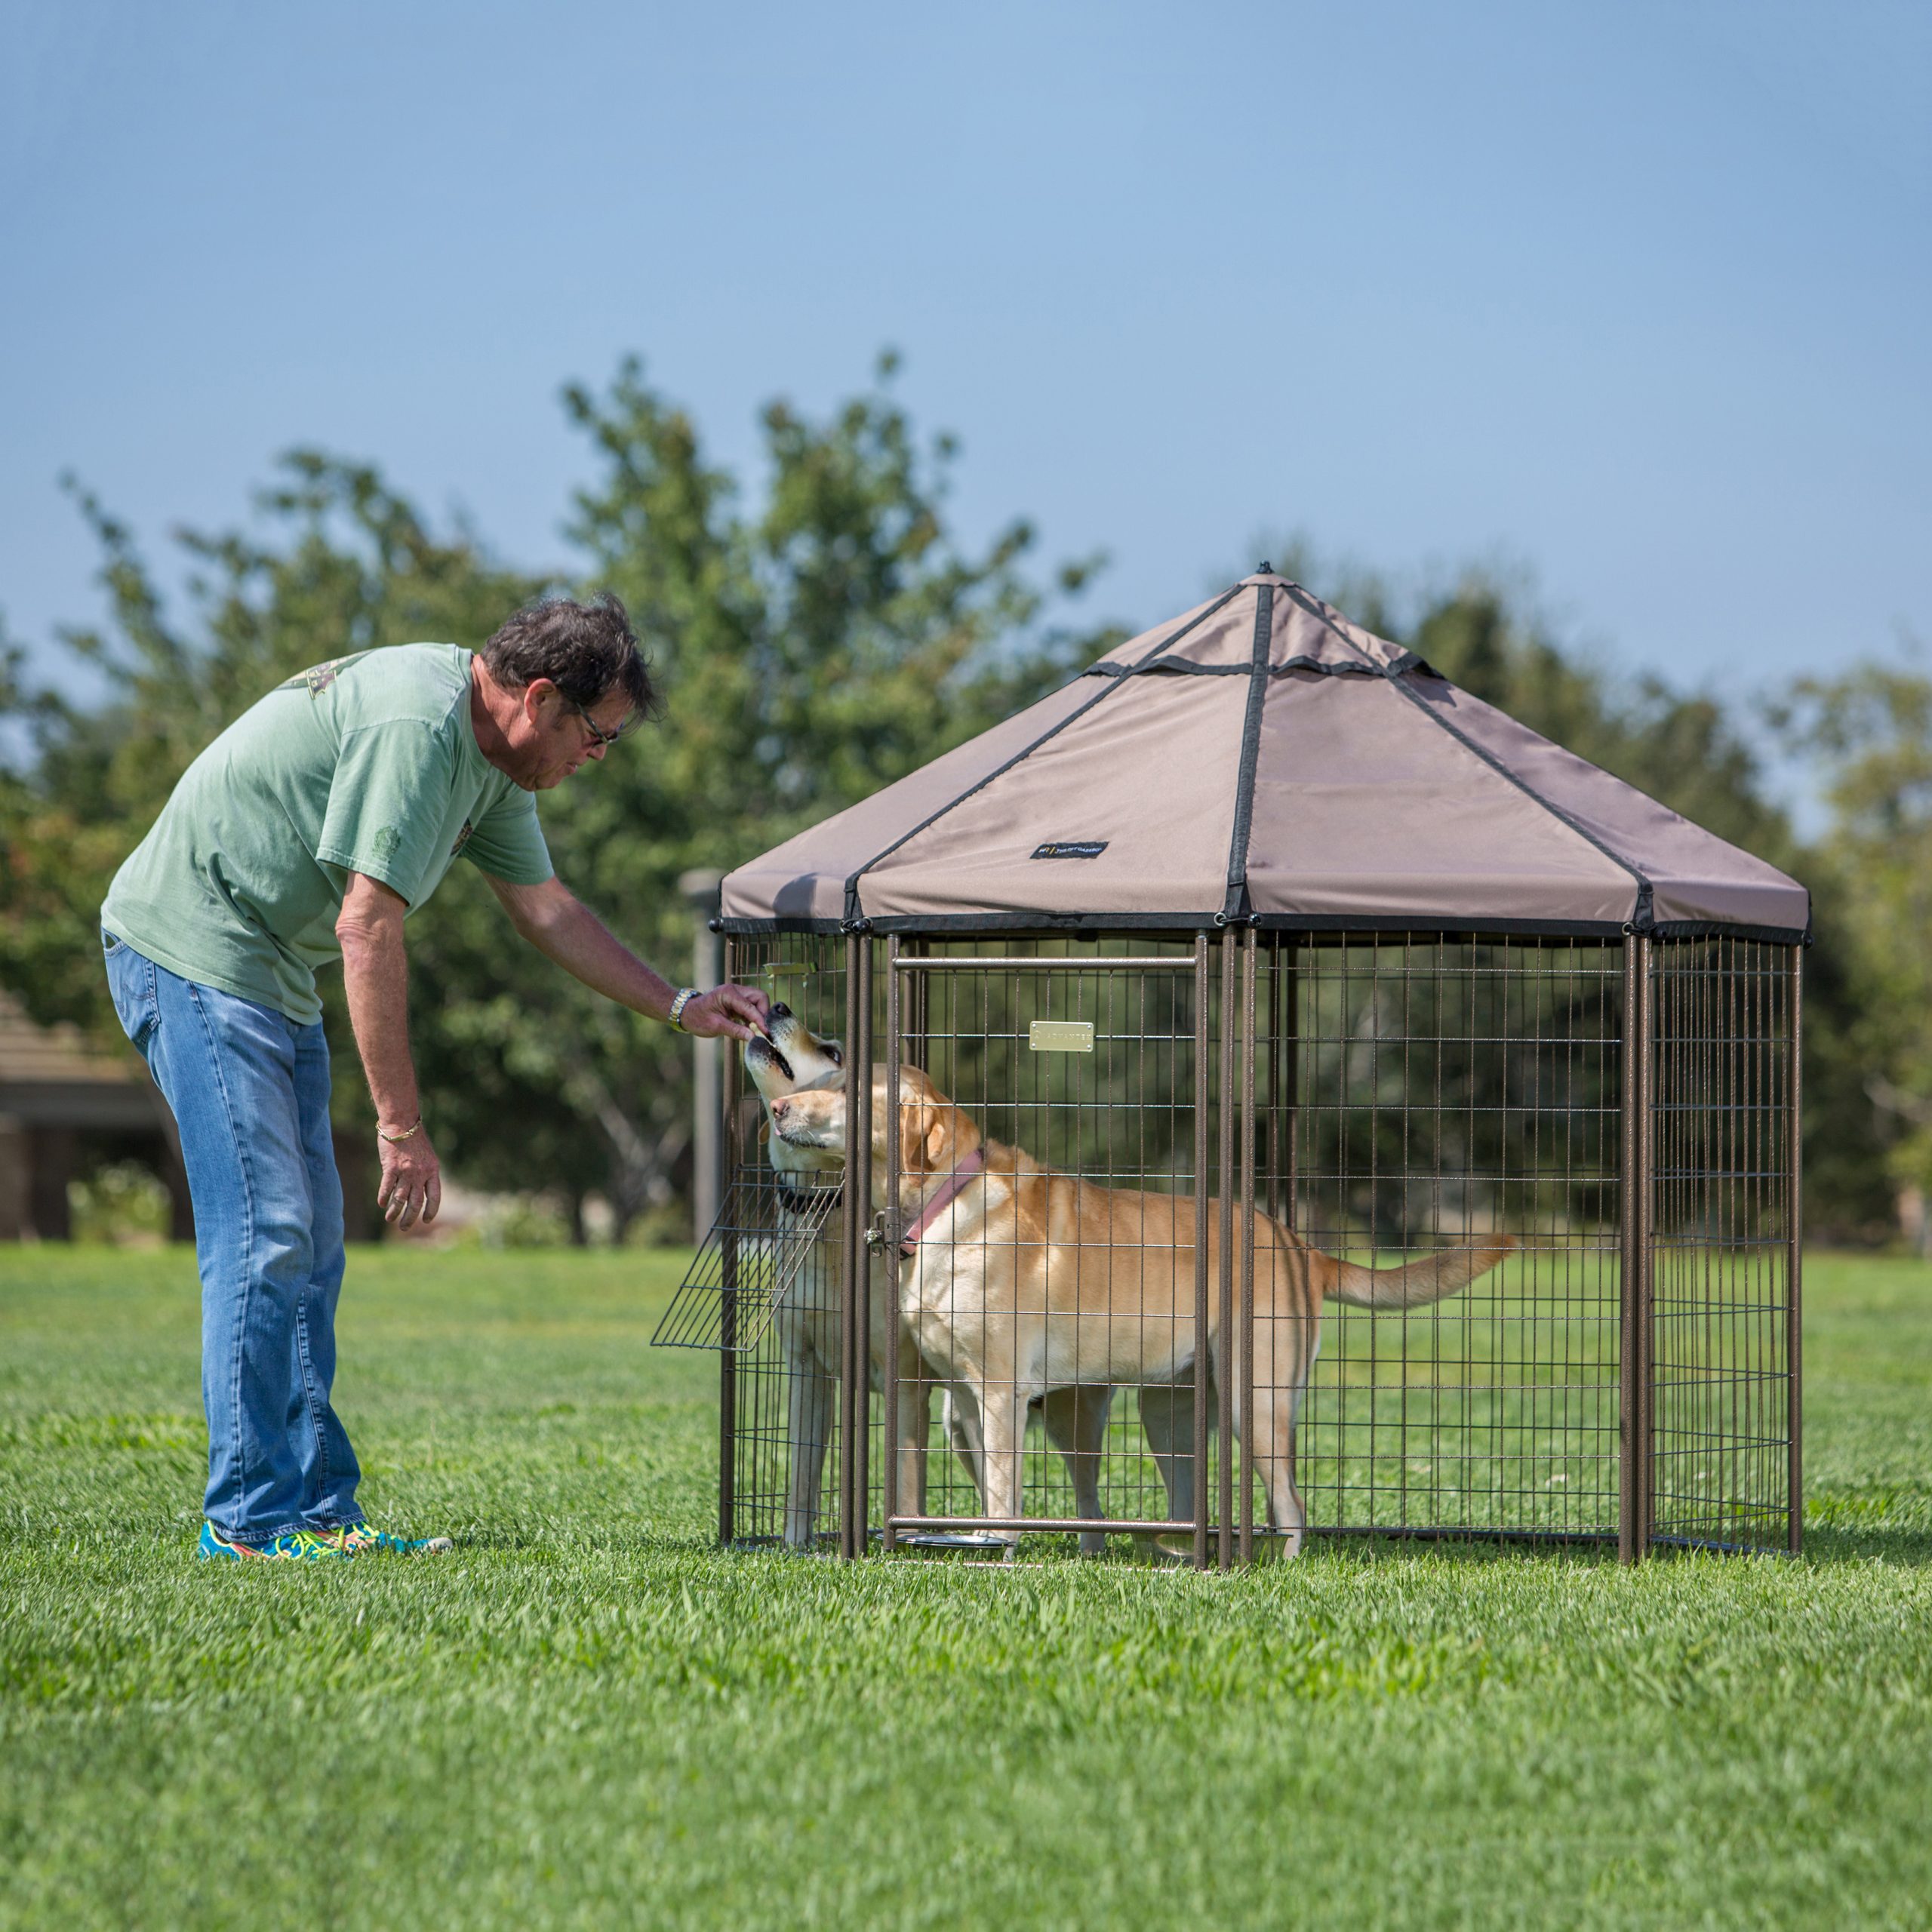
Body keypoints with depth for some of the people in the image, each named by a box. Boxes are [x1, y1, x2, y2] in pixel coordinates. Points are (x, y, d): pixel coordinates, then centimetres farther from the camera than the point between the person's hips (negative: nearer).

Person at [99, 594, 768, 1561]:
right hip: (192, 947, -11)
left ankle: (317, 1506, 11)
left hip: (272, 971, 11)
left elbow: (546, 907, 21)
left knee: (309, 1243, 9)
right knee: (265, 1232, -13)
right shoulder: (416, 724, -24)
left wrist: (682, 1006, 19)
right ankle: (250, 1517, -11)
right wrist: (402, 1127, -23)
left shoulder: (490, 752, 8)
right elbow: (367, 929, -26)